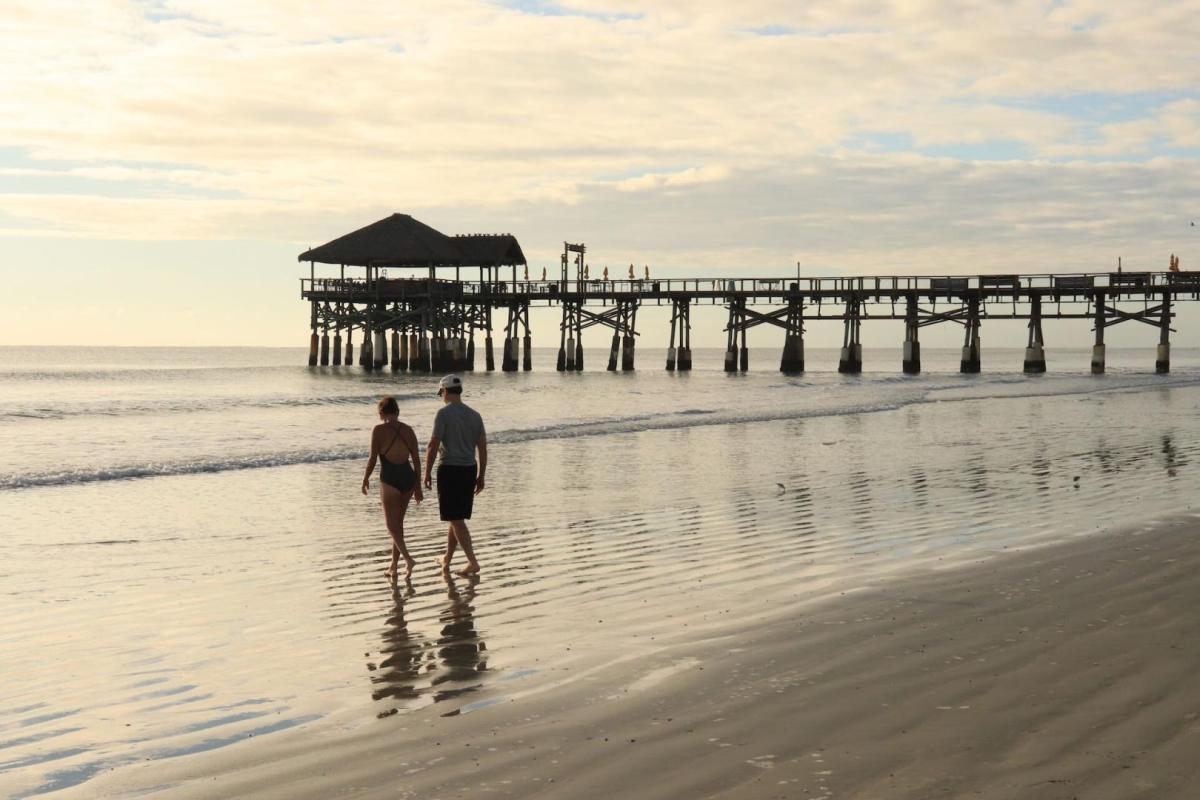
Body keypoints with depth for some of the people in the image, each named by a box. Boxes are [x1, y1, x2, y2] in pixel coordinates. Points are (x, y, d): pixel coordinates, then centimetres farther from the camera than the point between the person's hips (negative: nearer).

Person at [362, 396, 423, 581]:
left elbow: (373, 458, -9)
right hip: (408, 478, 5)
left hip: (390, 480, -5)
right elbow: (416, 460, 6)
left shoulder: (379, 430, -9)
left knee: (392, 525, 3)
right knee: (398, 523, 17)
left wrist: (365, 479, 8)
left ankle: (407, 558, -19)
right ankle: (393, 566, 21)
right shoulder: (408, 430, 5)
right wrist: (417, 487, 14)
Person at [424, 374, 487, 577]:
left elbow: (433, 445, -14)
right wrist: (480, 476, 15)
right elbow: (483, 448, 9)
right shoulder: (474, 415, 9)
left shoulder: (444, 413, -9)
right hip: (469, 469, 6)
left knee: (456, 519, -3)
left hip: (449, 470, -6)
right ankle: (447, 559, 27)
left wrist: (427, 473, -5)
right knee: (456, 517, 17)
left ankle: (473, 562, -11)